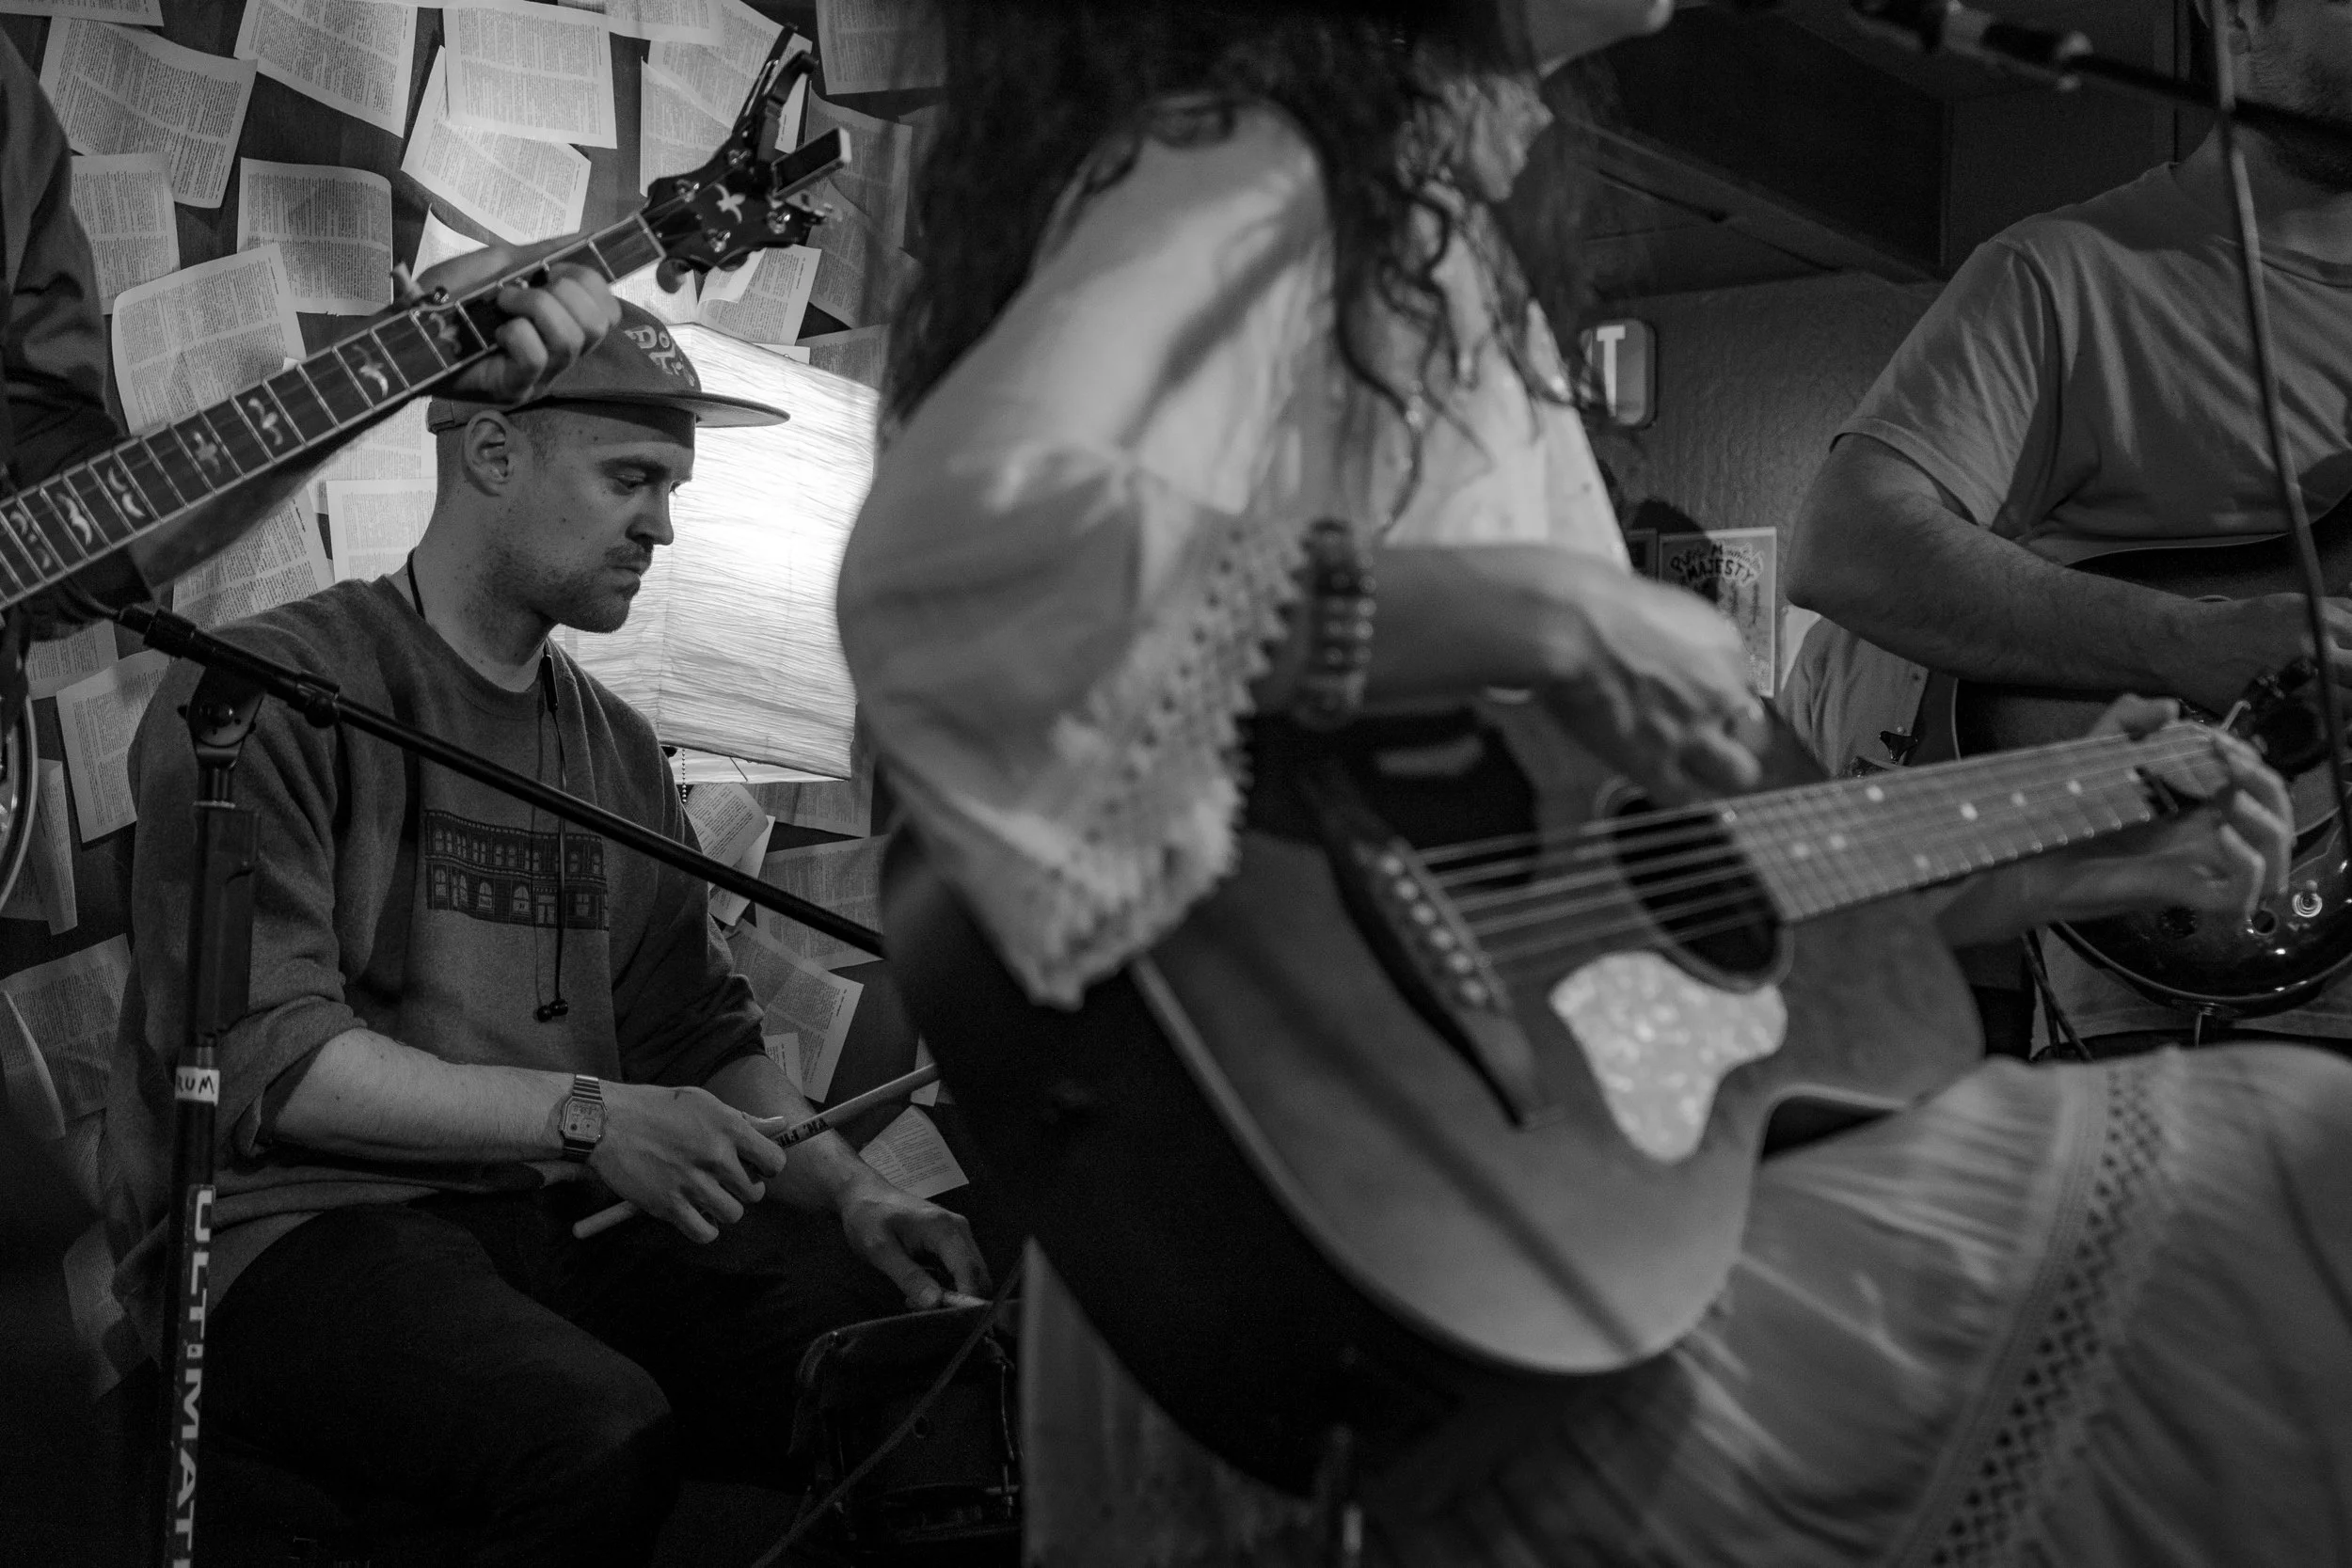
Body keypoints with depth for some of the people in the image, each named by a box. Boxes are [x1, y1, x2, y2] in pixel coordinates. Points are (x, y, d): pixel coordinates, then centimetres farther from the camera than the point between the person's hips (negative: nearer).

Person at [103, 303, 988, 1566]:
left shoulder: (617, 750, 18)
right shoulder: (267, 694, -6)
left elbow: (700, 1036, 19)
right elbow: (254, 1057, -16)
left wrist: (850, 1193, 0)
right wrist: (583, 1118, -22)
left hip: (559, 1219, 6)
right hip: (292, 1224, -6)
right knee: (600, 1431, -35)